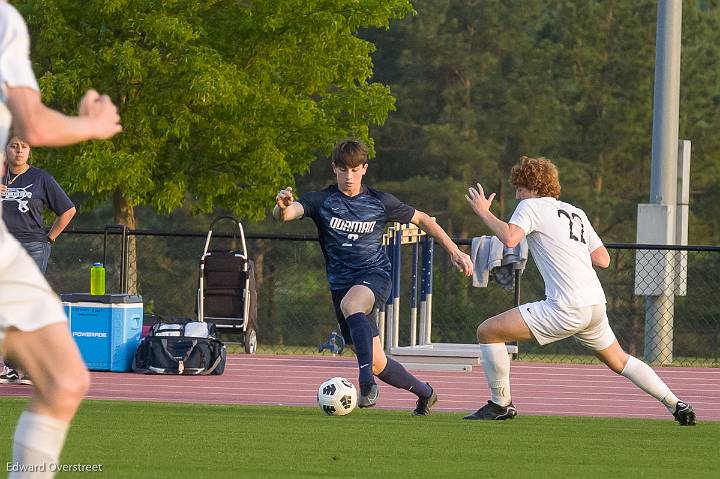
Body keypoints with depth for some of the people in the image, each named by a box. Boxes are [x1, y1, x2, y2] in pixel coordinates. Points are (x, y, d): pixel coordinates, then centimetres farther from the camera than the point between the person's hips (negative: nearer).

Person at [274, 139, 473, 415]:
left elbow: (422, 220, 14)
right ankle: (424, 392, 28)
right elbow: (286, 214, -19)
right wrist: (282, 207, -44)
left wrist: (454, 251, 10)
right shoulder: (322, 201, -1)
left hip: (374, 273, -3)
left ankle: (366, 380, -46)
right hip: (341, 284, 3)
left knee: (350, 304, -39)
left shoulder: (380, 202, 1)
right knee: (377, 363, 3)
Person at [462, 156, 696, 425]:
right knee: (619, 361, 27)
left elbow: (509, 238, -19)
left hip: (566, 309, -8)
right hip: (595, 304, 8)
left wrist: (483, 212, -5)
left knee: (487, 332, -1)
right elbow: (603, 260, 17)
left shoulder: (530, 206, 0)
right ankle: (677, 406, 23)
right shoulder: (577, 213, 20)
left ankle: (500, 404, 4)